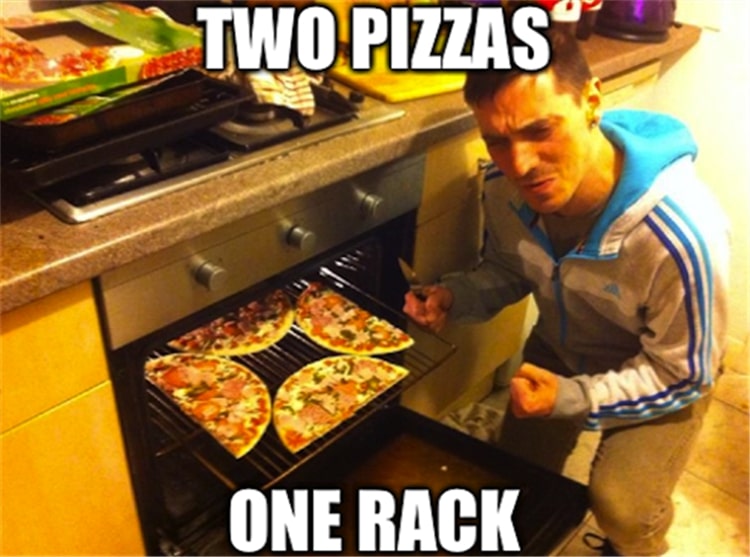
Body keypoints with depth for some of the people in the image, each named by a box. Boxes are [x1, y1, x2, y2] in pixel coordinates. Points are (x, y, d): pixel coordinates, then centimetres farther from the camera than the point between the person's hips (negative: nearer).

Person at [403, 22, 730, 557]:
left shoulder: (680, 232, -41)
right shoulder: (506, 188, -27)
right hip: (560, 347, 4)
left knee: (622, 506, -20)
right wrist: (452, 297, -23)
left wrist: (573, 398, -34)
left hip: (666, 370, -4)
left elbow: (683, 374, -24)